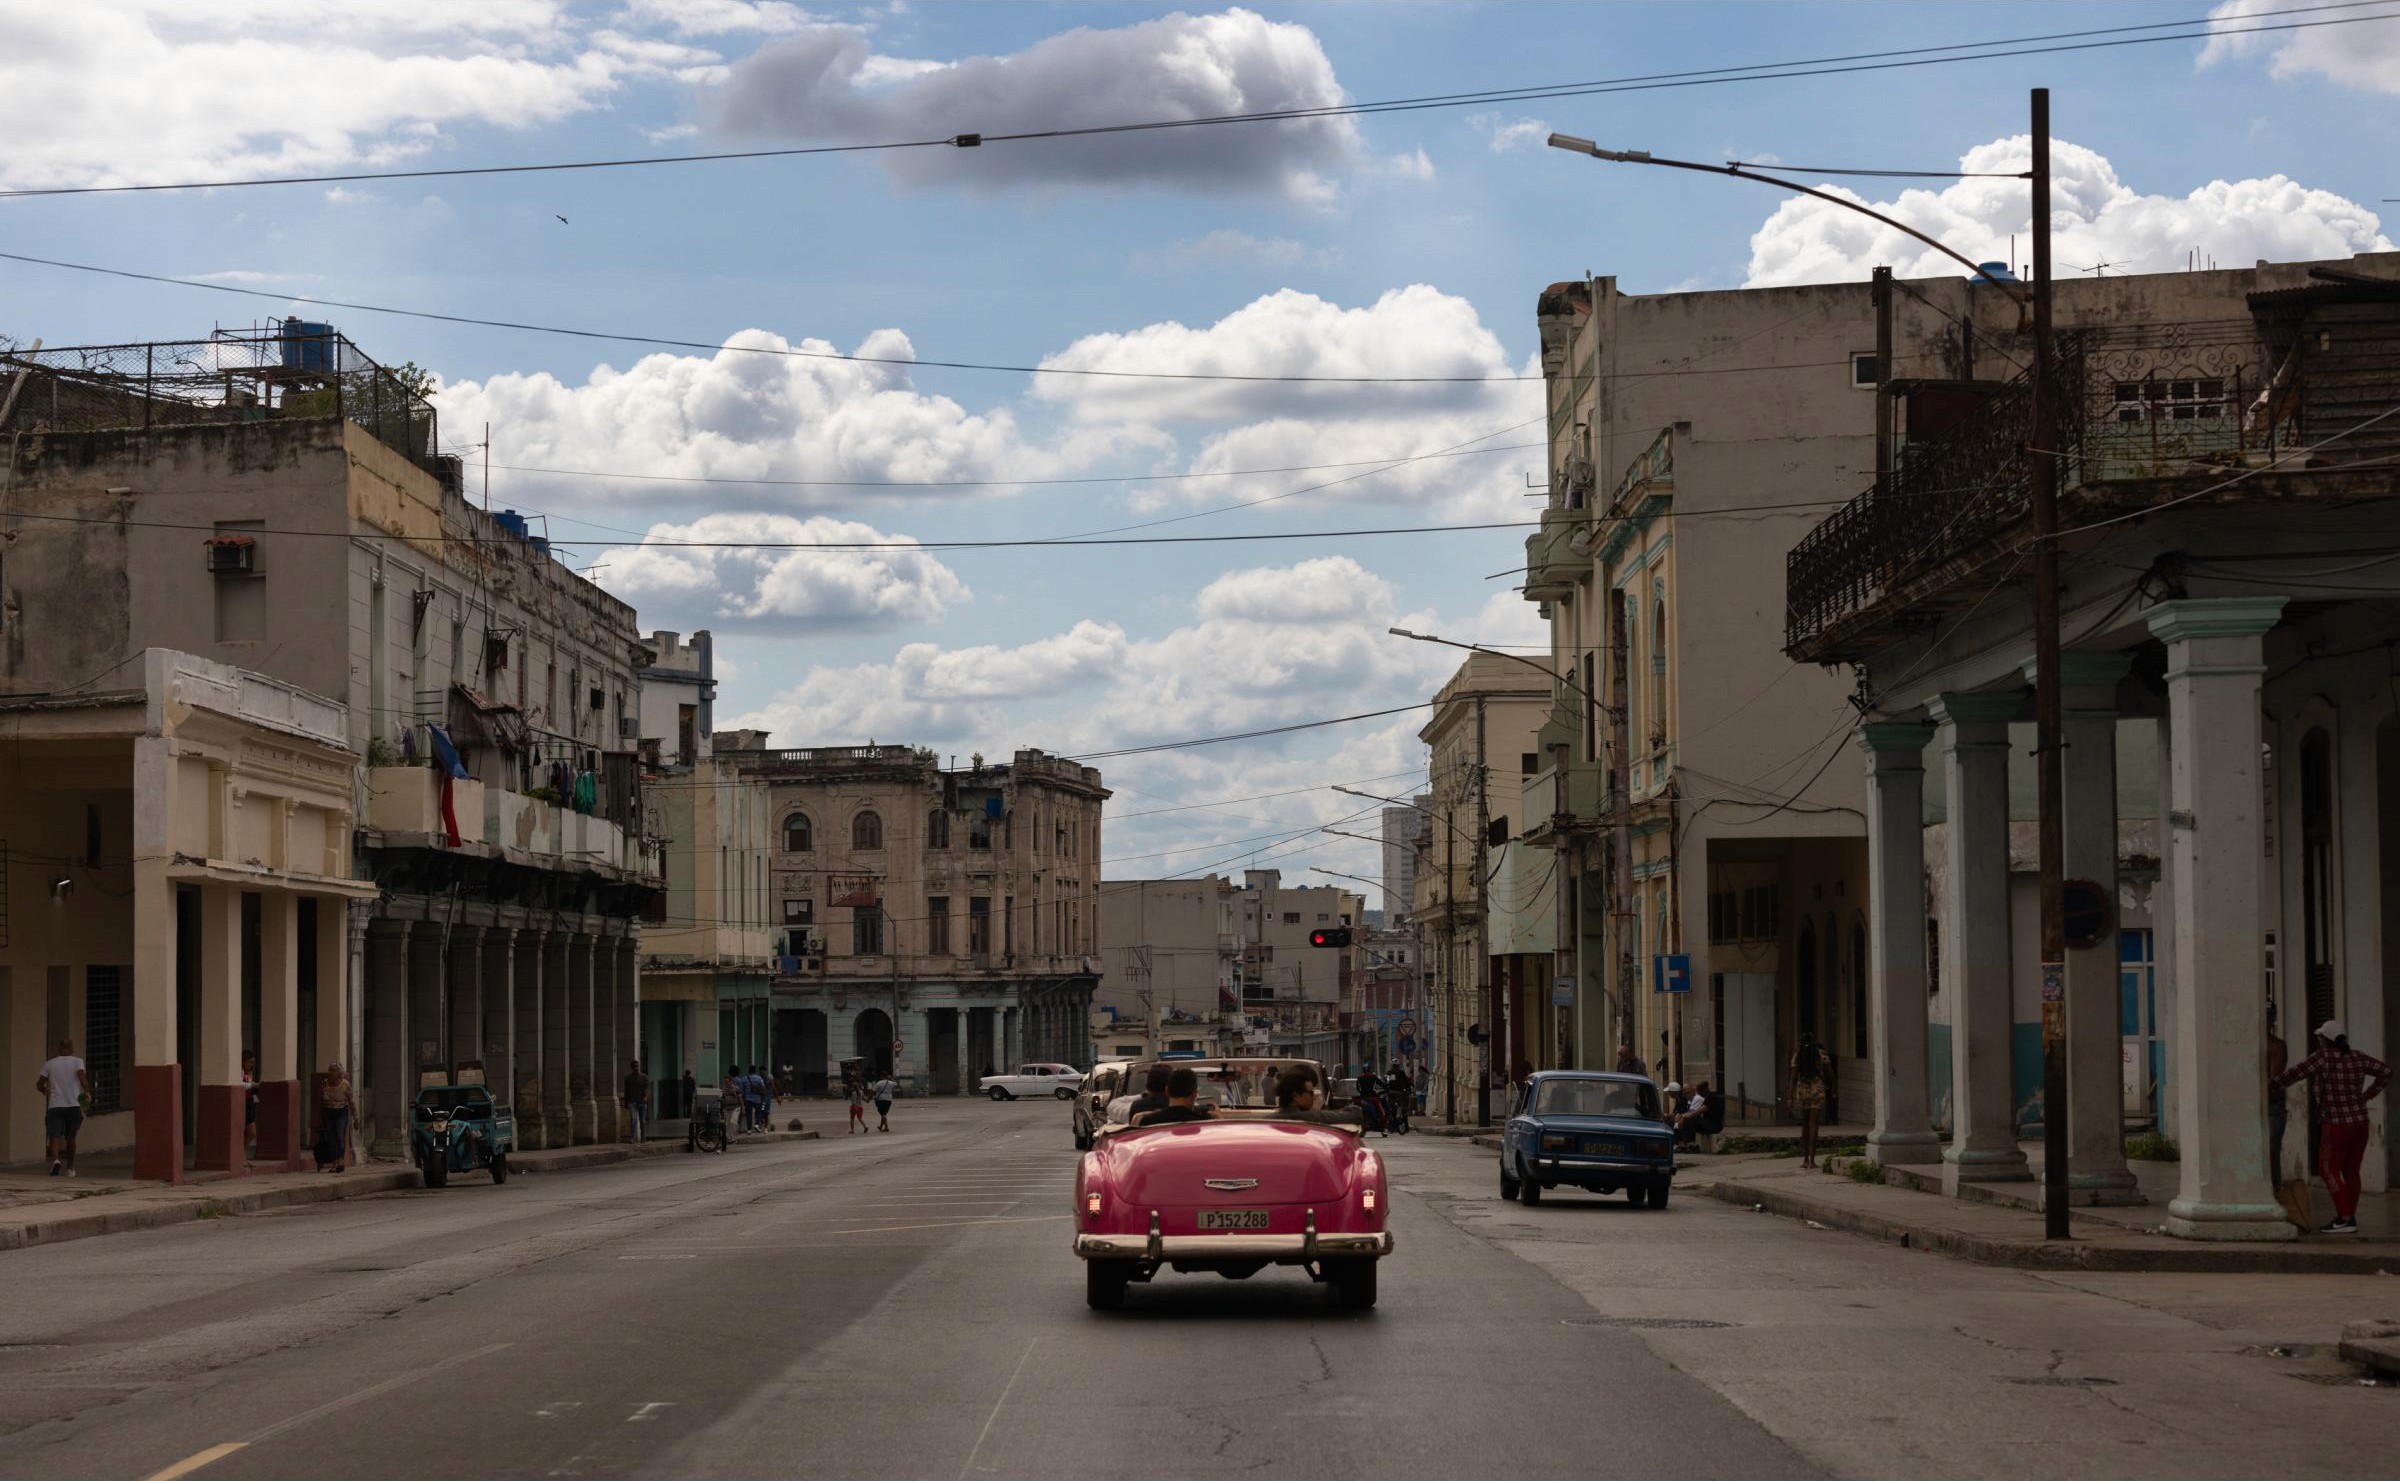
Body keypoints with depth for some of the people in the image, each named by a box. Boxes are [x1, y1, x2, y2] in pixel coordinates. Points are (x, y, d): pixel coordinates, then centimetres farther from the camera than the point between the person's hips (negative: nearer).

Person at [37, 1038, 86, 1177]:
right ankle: (70, 1168, 23)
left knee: (55, 1136, -8)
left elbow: (39, 1085, 7)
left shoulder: (49, 1063, 9)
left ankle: (55, 1160, -35)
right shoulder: (77, 1062, 4)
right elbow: (81, 1075, -16)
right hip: (73, 1105, 0)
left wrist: (47, 1093, 26)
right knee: (70, 1138, 15)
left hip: (54, 1105, 0)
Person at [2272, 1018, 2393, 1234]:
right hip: (2360, 1123, 7)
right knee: (2351, 1172, 11)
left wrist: (2273, 1085, 2)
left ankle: (2345, 1219, -12)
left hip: (2336, 1126, -7)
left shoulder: (2324, 1058, -12)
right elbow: (2385, 1072, 12)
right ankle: (2350, 1219, 12)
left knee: (2328, 1170, -4)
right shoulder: (2357, 1058, 6)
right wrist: (2368, 1095, 12)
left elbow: (2296, 1072, -12)